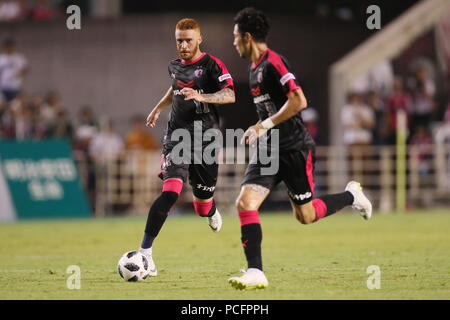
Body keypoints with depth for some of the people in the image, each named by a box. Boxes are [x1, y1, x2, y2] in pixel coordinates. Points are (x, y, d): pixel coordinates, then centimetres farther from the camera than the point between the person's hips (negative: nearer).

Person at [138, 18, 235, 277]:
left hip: (205, 140, -2)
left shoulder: (212, 65, -5)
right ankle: (145, 252, -24)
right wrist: (159, 108, 38)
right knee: (171, 191, -23)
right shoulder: (175, 66, 10)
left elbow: (230, 95, -20)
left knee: (203, 207, 8)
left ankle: (210, 210, 50)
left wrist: (201, 97, -34)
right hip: (177, 137, 2)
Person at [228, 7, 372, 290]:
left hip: (294, 150, -8)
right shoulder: (255, 68, 13)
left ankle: (352, 196, 28)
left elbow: (298, 101, -25)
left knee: (306, 215, 1)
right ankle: (255, 273, -11)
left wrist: (265, 125, -22)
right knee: (245, 203, -10)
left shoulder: (273, 63, -17)